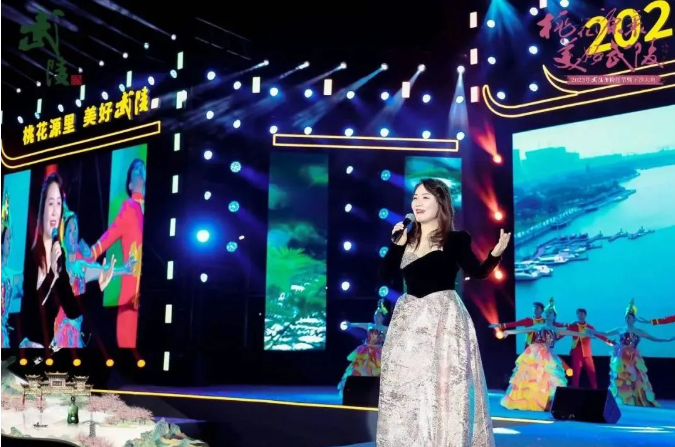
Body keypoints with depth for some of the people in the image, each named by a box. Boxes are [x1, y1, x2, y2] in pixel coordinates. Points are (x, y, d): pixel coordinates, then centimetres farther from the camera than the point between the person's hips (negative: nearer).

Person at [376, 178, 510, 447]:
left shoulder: (455, 239, -3)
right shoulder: (407, 239, 10)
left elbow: (477, 273, -14)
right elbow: (386, 274, 3)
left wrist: (496, 253, -31)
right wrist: (397, 242, -5)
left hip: (443, 318, -5)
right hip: (409, 319, 5)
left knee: (443, 384, -3)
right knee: (406, 387, 8)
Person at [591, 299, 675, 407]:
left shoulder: (638, 332, 4)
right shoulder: (620, 330, 7)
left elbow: (653, 338, 3)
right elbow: (606, 334, 13)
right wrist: (593, 331, 10)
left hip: (633, 359, -1)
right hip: (621, 359, 1)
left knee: (635, 380, -4)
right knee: (621, 380, -2)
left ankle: (637, 401, 0)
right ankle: (623, 401, 4)